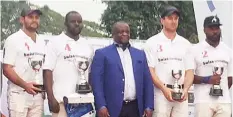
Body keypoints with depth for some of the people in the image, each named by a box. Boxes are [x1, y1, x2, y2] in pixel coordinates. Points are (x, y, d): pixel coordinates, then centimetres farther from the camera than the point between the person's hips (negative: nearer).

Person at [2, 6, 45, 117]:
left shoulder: (41, 42, 14)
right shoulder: (13, 40, -6)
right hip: (19, 95, -6)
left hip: (37, 95, 6)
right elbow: (7, 69, -11)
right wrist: (25, 85, -22)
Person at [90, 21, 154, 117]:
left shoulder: (140, 54, 16)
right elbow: (96, 81, -5)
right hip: (112, 108, -3)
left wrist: (149, 106, 6)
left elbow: (147, 81, 14)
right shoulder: (102, 54, 3)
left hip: (135, 108, 4)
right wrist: (101, 106, -15)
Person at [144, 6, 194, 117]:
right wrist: (164, 89, -16)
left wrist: (185, 89, -6)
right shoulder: (152, 42, 1)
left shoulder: (185, 43, 12)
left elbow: (189, 70, 11)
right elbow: (150, 70, -5)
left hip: (181, 93, 4)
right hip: (160, 93, -3)